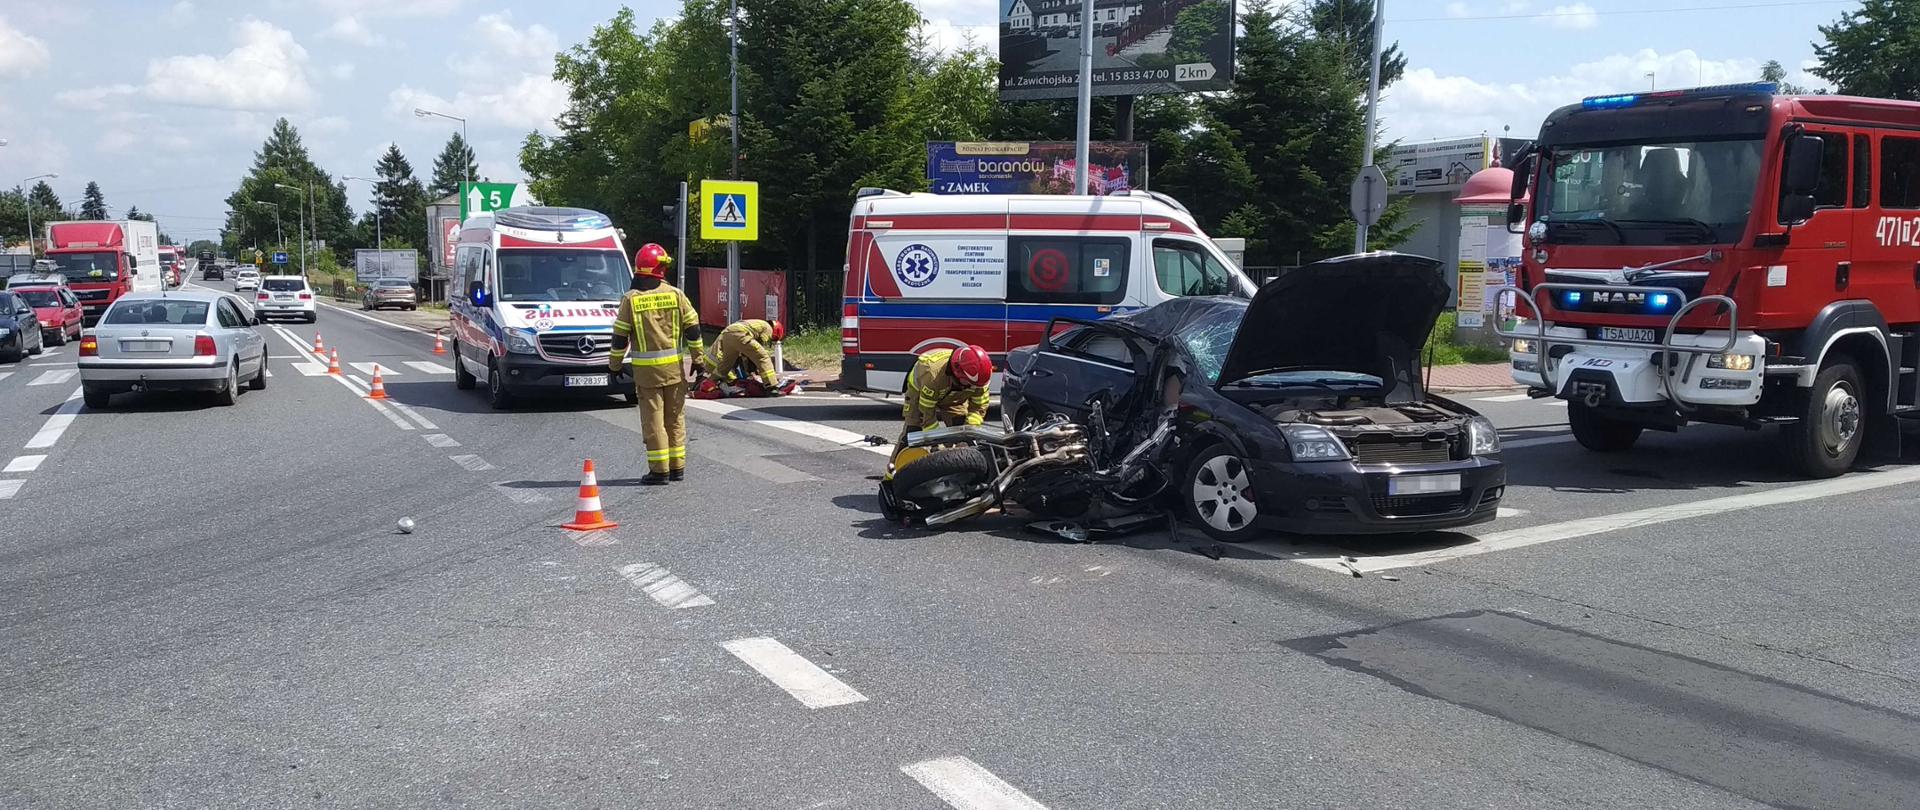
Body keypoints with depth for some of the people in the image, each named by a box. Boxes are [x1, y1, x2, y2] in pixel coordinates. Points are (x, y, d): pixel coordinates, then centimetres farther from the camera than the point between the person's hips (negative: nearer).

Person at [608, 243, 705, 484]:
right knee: (675, 418, 13)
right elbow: (693, 329, 0)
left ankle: (659, 469, 1)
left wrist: (615, 364, 10)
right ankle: (677, 467, 17)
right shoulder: (675, 294, -1)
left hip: (645, 370, -2)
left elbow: (620, 337, -2)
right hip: (674, 368, 2)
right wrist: (699, 358, 10)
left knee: (653, 420, 2)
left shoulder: (631, 299, -5)